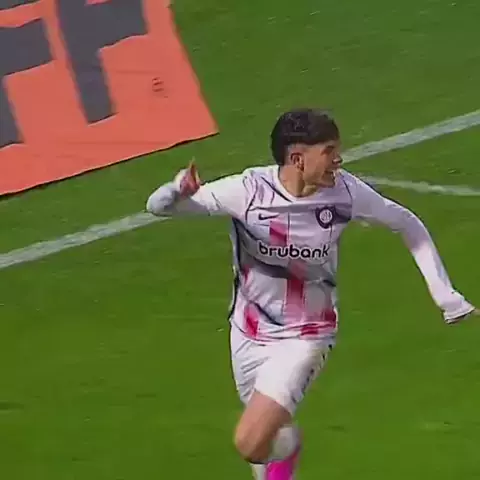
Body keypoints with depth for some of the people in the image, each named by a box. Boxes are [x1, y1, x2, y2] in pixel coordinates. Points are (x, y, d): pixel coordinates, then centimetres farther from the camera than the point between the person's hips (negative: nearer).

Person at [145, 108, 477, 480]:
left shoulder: (344, 191, -19)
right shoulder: (248, 191, -23)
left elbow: (407, 224, -1)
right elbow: (157, 206, -22)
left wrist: (444, 293, -5)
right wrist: (177, 193, -46)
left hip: (305, 338, -1)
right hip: (249, 334, 1)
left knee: (251, 444, -18)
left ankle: (286, 443, 15)